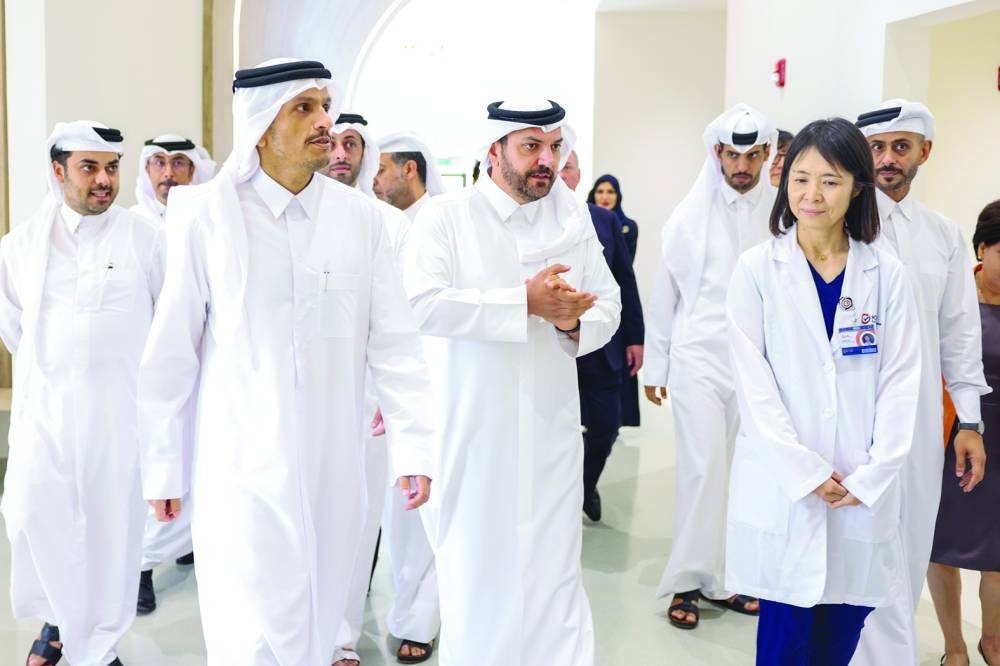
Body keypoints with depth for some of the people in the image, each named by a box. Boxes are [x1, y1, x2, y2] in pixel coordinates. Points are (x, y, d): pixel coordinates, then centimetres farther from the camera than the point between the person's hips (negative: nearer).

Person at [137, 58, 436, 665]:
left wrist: (414, 446, -3)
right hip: (242, 462, -3)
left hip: (335, 461, 3)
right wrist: (164, 465, 2)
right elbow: (171, 351, -2)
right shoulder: (207, 215, -8)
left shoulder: (361, 216, 0)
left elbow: (394, 341, 2)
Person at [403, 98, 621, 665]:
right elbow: (425, 303, -17)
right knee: (476, 571, 10)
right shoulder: (445, 216, -3)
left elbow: (609, 303, 8)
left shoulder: (574, 219, 9)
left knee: (555, 571, 7)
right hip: (469, 430, -3)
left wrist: (575, 322, -14)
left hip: (552, 432, 3)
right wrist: (525, 302, -19)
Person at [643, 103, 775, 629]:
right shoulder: (691, 215, 1)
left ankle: (720, 577, 19)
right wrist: (654, 367, 5)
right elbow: (663, 295, 5)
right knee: (704, 467, -6)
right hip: (698, 358, -1)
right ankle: (690, 580, 7)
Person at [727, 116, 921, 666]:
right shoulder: (757, 268, -2)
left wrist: (871, 476, -7)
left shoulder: (887, 275, 3)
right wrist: (805, 471, -12)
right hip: (781, 485, -2)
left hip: (863, 491, 2)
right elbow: (754, 380, -6)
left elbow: (900, 381, 2)